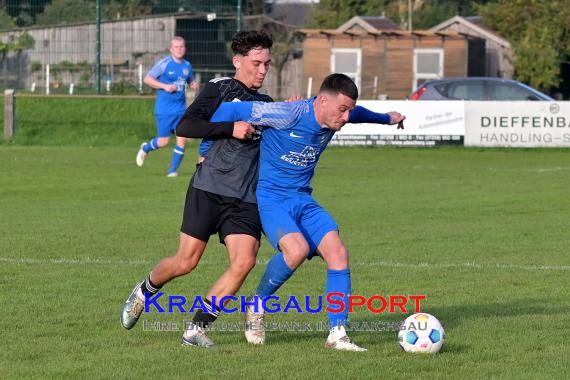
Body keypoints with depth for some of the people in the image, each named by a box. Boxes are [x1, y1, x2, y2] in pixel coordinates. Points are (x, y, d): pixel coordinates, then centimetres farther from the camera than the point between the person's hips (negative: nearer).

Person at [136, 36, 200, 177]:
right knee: (164, 141, -1)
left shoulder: (187, 66, 8)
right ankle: (145, 148, 31)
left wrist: (194, 85, 1)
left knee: (182, 140, -8)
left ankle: (173, 171, 4)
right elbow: (147, 79, -6)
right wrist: (165, 86, -17)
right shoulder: (164, 64, -7)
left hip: (180, 110, 4)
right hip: (164, 110, -4)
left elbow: (191, 81, 25)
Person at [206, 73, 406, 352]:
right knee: (297, 249, -31)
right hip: (270, 200, -7)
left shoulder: (335, 116, 1)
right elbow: (229, 110, -17)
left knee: (338, 253, -13)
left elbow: (358, 114, 29)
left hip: (303, 200, 7)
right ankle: (257, 305, -5)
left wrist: (386, 118, 45)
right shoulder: (288, 115, -22)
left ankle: (337, 335, -7)